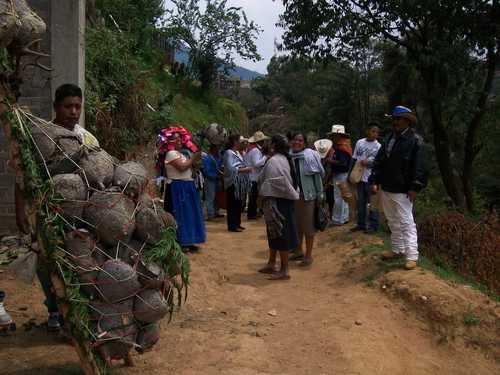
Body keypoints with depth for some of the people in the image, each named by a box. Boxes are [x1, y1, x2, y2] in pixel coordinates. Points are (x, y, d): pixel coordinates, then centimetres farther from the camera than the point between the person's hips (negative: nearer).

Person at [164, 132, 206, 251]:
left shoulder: (181, 153, 18)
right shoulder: (171, 153, -11)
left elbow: (188, 169, 18)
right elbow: (182, 167, -22)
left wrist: (194, 161, 5)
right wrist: (193, 158, -13)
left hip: (186, 187, 10)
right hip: (177, 188, -10)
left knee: (188, 214, 11)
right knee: (180, 215, -6)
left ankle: (186, 242, 19)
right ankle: (179, 243, 1)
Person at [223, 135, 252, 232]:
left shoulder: (237, 153, 15)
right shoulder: (228, 153, -11)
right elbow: (230, 168, -21)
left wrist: (246, 168, 4)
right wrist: (244, 170, -23)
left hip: (240, 183, 9)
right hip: (233, 183, -9)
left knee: (239, 204, 12)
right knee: (233, 205, -4)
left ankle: (237, 223, 20)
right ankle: (232, 225, 1)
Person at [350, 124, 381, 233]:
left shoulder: (378, 146, -6)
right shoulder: (359, 142, 5)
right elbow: (354, 159, 12)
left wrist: (369, 163, -22)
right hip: (359, 177, 4)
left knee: (371, 203, 0)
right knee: (360, 202, 14)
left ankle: (373, 225, 10)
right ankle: (361, 224, 25)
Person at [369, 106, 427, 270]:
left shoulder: (415, 140, -11)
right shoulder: (389, 139, 10)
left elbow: (419, 166, -15)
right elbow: (378, 161, 11)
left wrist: (414, 187, -20)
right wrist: (374, 181, 3)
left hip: (402, 191, -7)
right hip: (386, 189, 8)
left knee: (406, 223, -5)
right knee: (393, 222, 17)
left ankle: (412, 256, 0)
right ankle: (397, 249, 31)